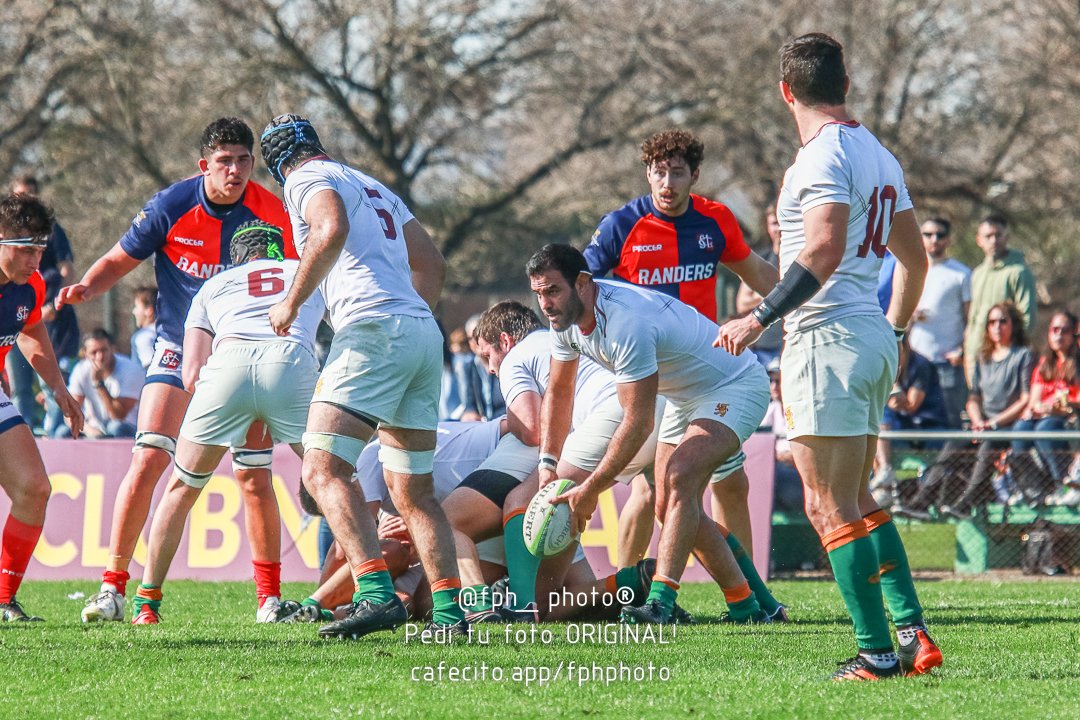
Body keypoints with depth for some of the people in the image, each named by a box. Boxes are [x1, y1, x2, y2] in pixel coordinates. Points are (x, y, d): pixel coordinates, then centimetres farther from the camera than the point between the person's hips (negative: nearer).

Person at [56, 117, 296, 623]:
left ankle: (269, 596, 7)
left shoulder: (271, 214, -12)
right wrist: (86, 288, -21)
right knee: (147, 461, -14)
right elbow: (120, 260, -2)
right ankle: (113, 588, -7)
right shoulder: (171, 206, -13)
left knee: (254, 476, -5)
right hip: (178, 349, -1)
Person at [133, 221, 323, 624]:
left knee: (182, 489, 19)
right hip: (292, 361, -1)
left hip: (228, 361, 1)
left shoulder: (213, 286, 33)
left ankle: (146, 602, 21)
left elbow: (191, 376, 22)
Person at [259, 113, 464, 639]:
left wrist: (292, 301, -10)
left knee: (322, 470, -13)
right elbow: (432, 265, 31)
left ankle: (378, 595, -28)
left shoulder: (307, 180, 4)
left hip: (374, 329, -8)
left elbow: (332, 230, -18)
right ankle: (449, 612, 4)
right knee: (413, 492, 12)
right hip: (424, 333, 8)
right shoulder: (376, 189, 28)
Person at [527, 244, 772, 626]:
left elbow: (638, 423, -31)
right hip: (684, 397, 10)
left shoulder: (626, 325, -36)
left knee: (679, 478, -30)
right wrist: (548, 464, 0)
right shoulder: (565, 318, -8)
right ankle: (745, 606, 15)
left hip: (734, 389, -10)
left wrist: (590, 490, -24)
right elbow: (558, 393, 10)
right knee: (670, 508, 5)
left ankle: (661, 600, -35)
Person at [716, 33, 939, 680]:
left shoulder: (824, 154, -13)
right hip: (874, 338, 9)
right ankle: (914, 633, 11)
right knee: (859, 499, 17)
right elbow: (915, 259, 20)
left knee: (831, 507, -5)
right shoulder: (879, 155, 14)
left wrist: (759, 320, -23)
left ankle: (877, 652, -8)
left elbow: (824, 251, -24)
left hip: (828, 337, -9)